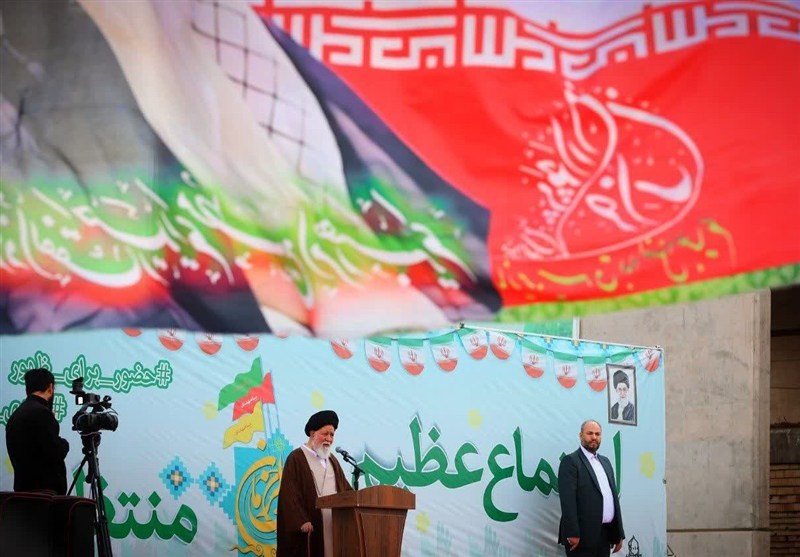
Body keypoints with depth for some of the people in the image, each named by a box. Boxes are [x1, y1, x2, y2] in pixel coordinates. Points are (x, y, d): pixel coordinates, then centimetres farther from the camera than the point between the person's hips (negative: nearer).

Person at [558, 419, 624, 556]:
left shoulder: (605, 462, 20)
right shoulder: (571, 461, -4)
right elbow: (567, 499, -13)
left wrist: (619, 533, 14)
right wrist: (572, 534, -20)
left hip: (605, 535, 7)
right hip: (583, 535, -7)